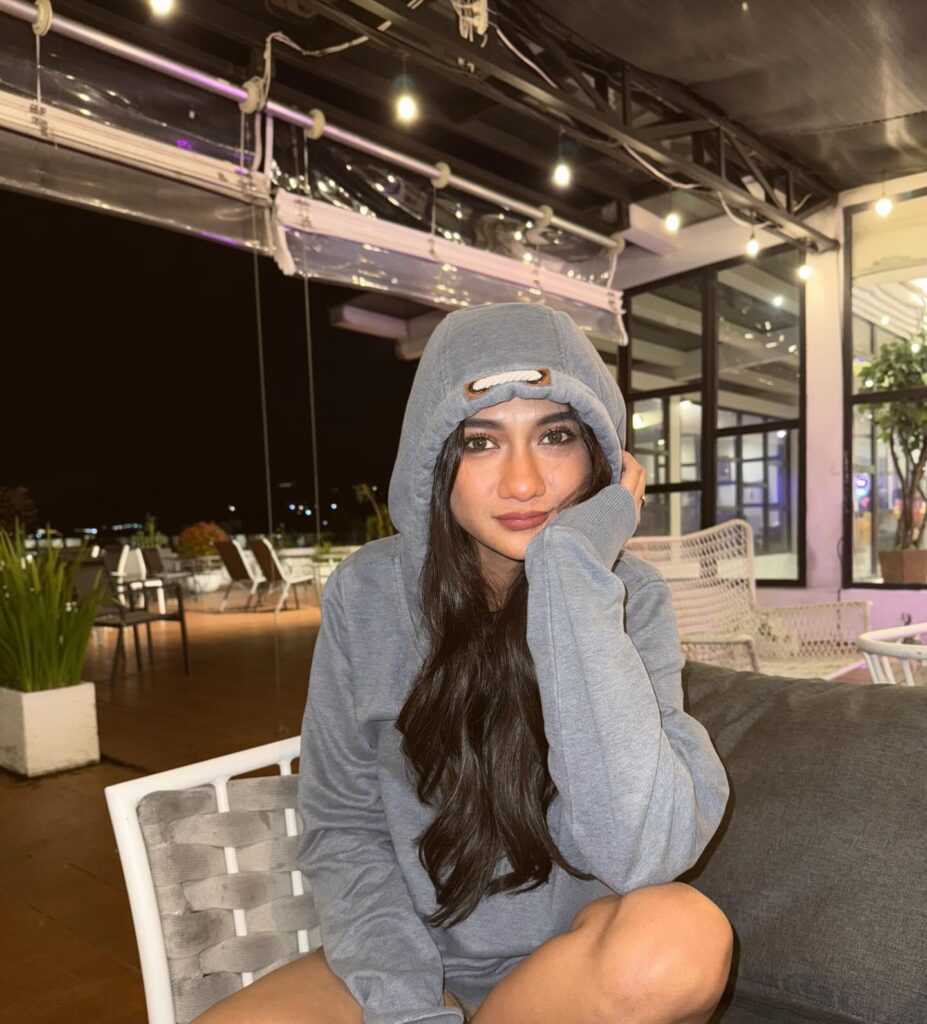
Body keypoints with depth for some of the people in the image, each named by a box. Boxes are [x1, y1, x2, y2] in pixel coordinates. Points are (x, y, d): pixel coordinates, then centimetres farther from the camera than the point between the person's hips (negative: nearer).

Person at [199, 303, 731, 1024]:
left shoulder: (631, 598, -14)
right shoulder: (367, 594, -10)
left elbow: (640, 853, -27)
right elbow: (342, 824, -3)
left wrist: (574, 577, -29)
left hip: (581, 966, 1)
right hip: (411, 960, 0)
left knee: (682, 931, -30)